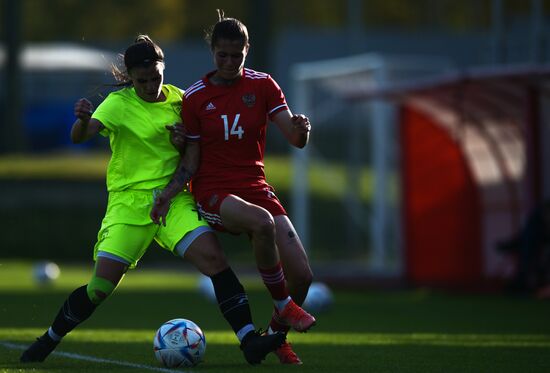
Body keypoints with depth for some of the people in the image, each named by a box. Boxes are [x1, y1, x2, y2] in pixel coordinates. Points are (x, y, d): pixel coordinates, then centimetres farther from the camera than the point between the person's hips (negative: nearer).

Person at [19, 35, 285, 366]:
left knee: (214, 259, -18)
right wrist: (83, 120, -46)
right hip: (129, 202, -3)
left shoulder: (177, 98, 5)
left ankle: (250, 341, -20)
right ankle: (49, 341, 17)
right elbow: (80, 137, -24)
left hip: (173, 199, 3)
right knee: (101, 287, -6)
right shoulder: (119, 104, -8)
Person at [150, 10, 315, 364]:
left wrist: (301, 129, -28)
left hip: (254, 186, 3)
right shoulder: (194, 97, 0)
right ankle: (283, 304, -17)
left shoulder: (262, 85, 2)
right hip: (213, 191, -3)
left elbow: (297, 139, -5)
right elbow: (191, 161, 3)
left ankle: (277, 334, 18)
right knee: (263, 223, -38)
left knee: (302, 275, -11)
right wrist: (169, 192, -12)